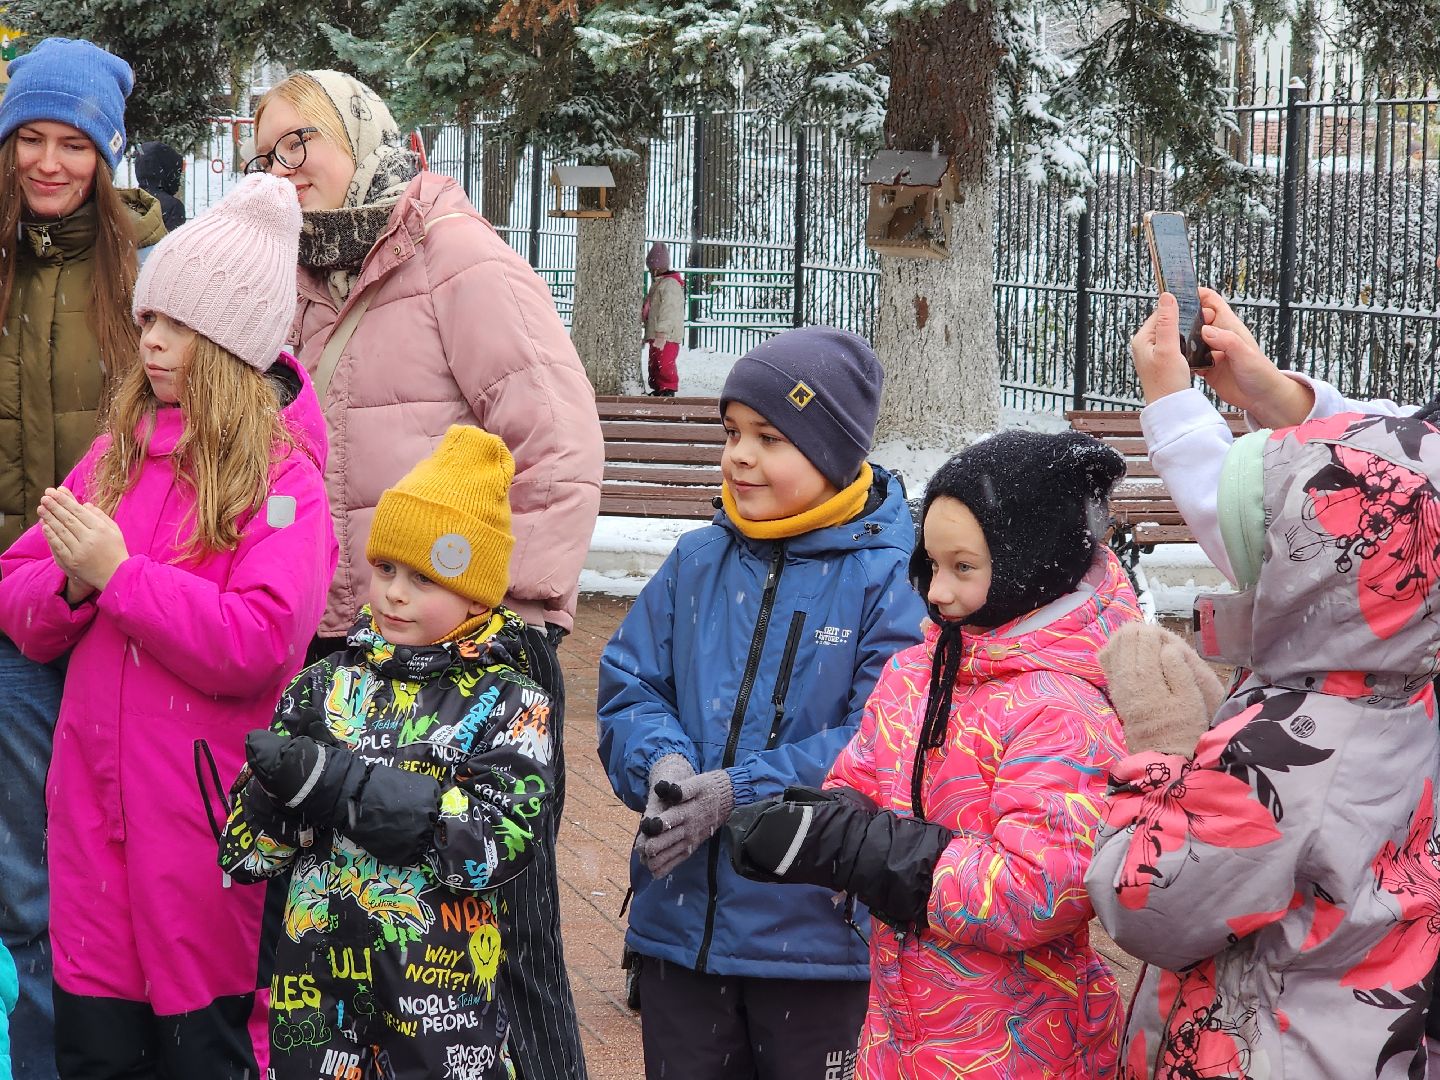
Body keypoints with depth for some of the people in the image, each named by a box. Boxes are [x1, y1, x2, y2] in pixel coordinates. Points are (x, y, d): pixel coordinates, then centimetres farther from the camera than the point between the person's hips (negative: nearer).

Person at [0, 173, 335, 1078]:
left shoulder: (282, 477, -7)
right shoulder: (117, 452, 11)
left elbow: (260, 645, -19)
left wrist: (118, 574, -18)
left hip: (207, 823, -5)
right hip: (93, 803, 5)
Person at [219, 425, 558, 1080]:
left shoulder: (508, 703, -5)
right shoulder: (329, 685, 5)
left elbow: (501, 839, -21)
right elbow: (245, 848, 6)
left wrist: (333, 780, -23)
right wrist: (275, 787, -19)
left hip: (441, 987, -3)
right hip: (316, 979, 3)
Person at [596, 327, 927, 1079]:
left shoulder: (888, 578, -10)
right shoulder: (697, 563, 7)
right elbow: (627, 688, 6)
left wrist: (735, 793, -22)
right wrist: (662, 765, -16)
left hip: (821, 929, -5)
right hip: (680, 922, 5)